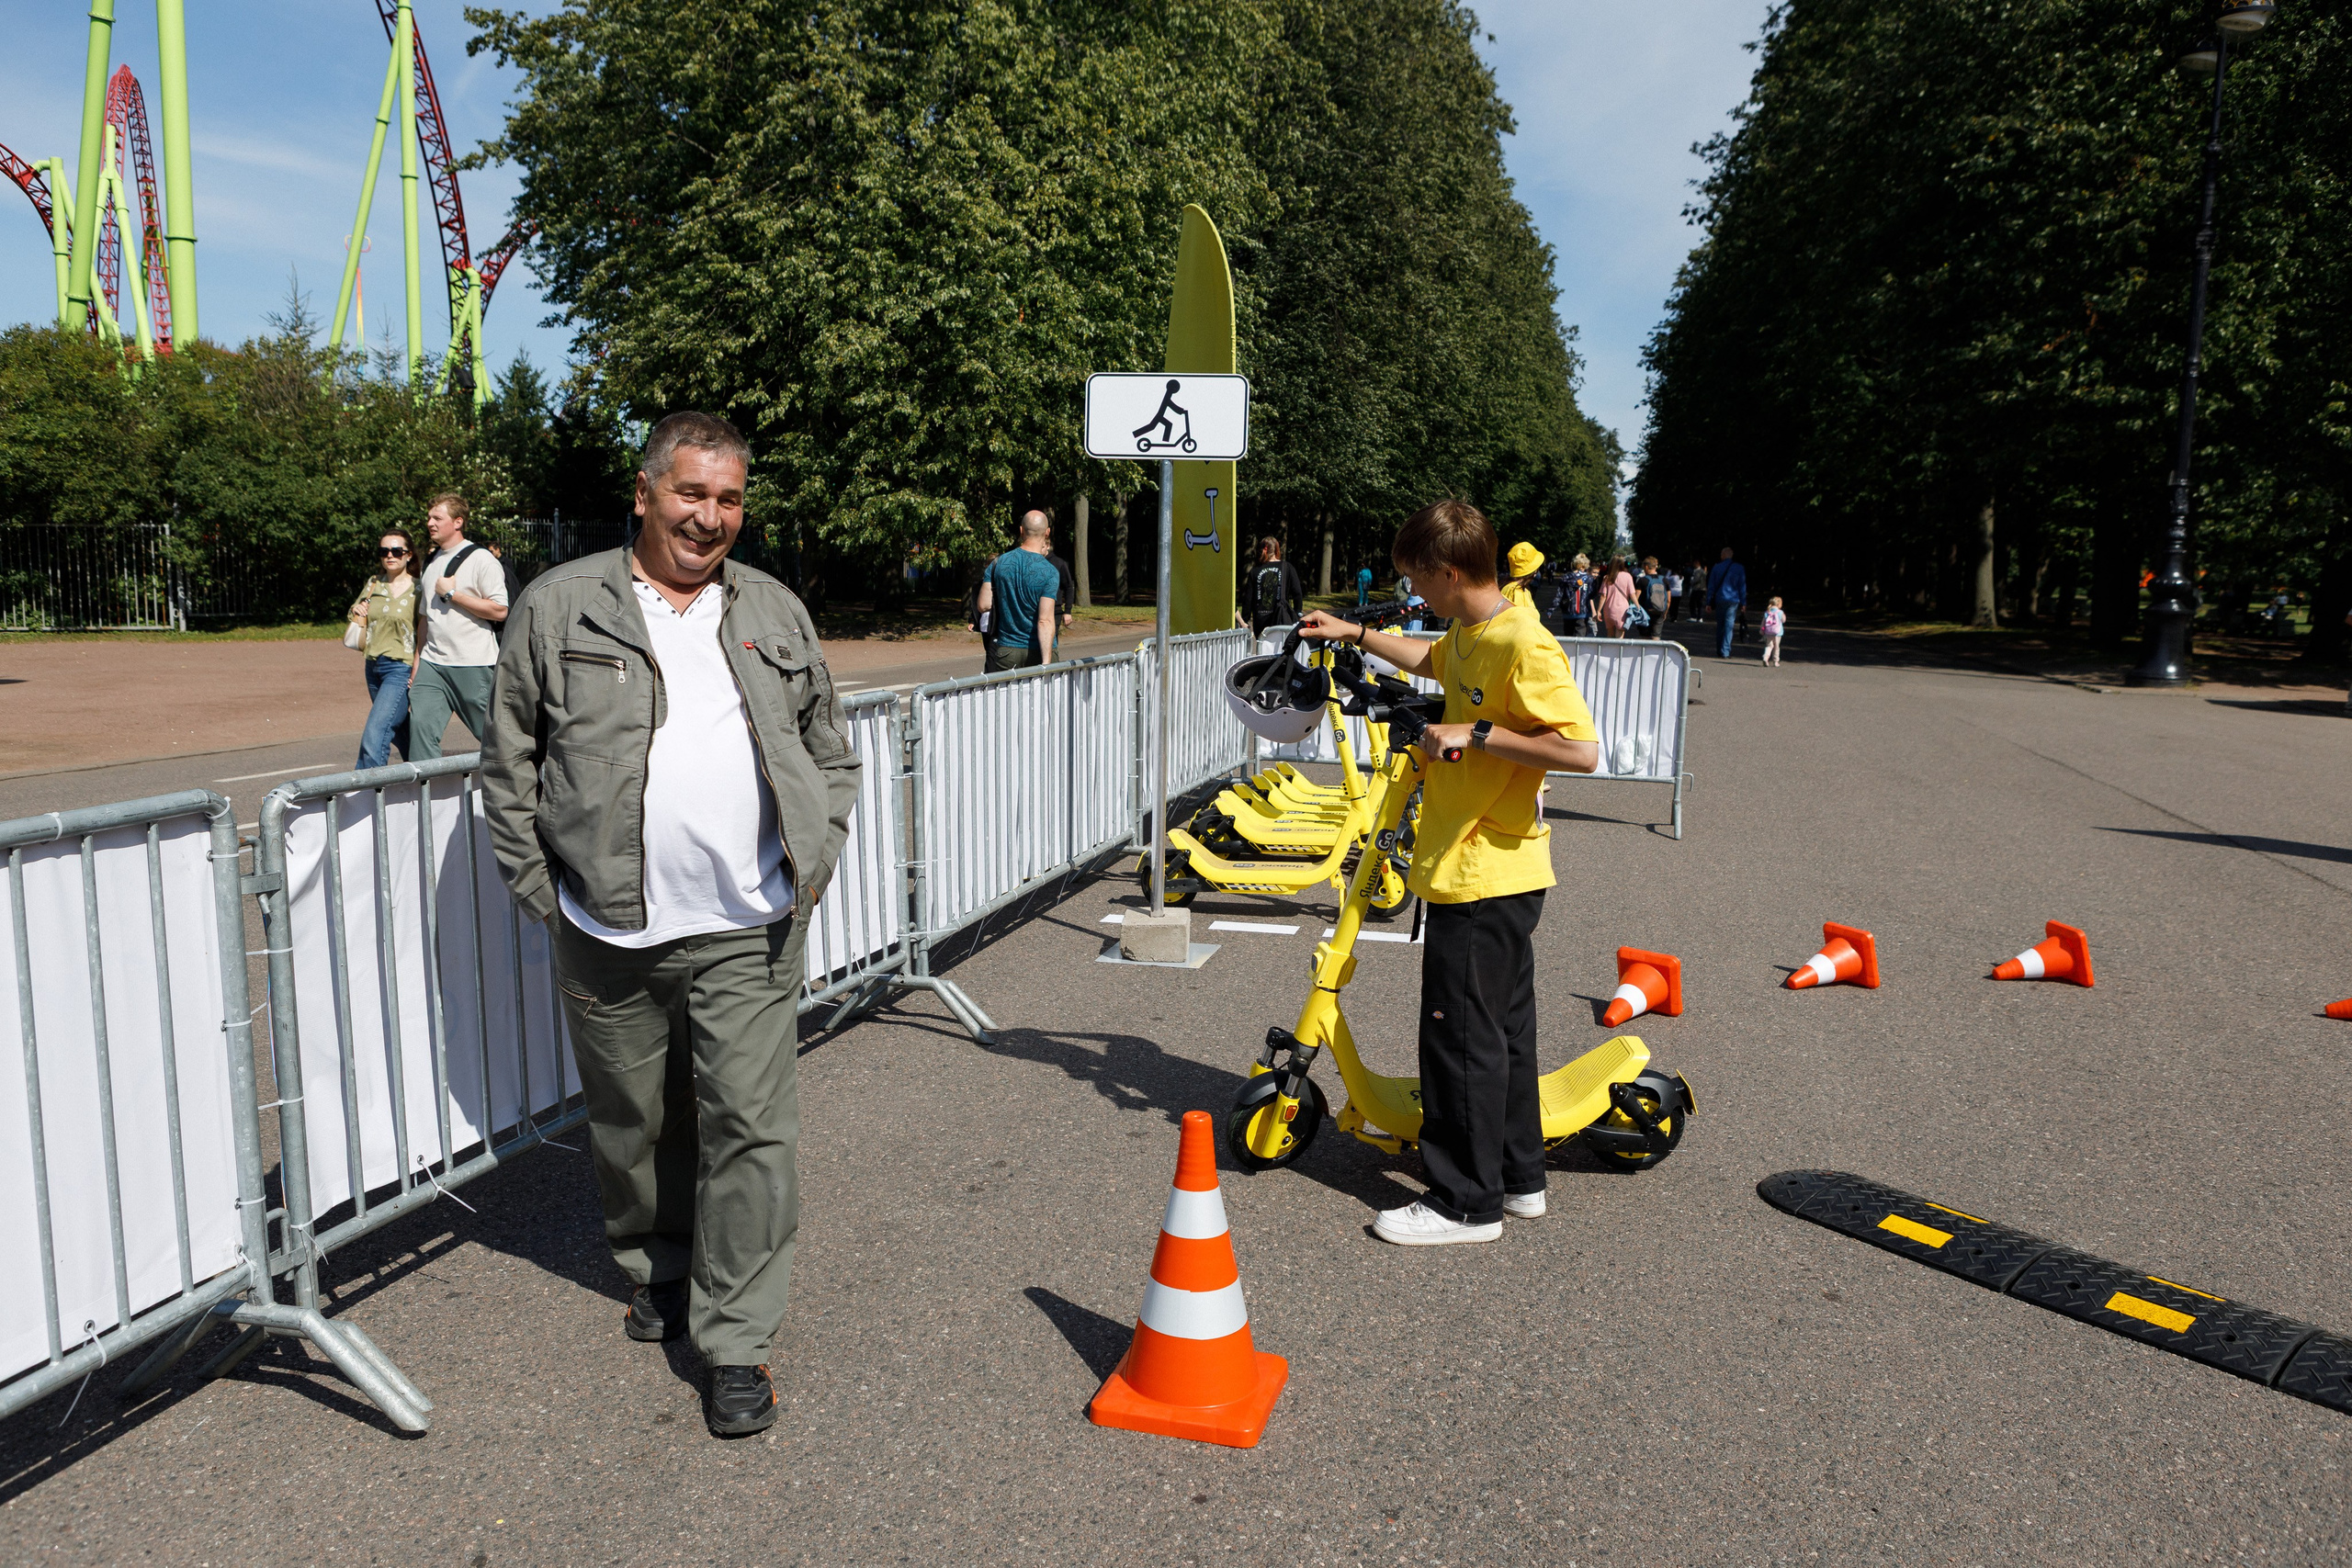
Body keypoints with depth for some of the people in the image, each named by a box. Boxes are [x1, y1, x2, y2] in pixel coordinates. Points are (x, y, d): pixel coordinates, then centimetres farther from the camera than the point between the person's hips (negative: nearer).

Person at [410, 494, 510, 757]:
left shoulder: (480, 559, -5)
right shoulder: (432, 563, 17)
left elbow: (500, 610, -14)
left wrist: (452, 593, -12)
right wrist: (418, 661, 23)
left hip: (474, 666, -6)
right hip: (432, 664, 6)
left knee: (494, 737, 0)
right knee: (420, 724, -7)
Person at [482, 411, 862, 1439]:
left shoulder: (777, 614, 10)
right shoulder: (560, 607, 2)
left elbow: (830, 752, 17)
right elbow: (509, 758, 5)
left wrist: (816, 862, 6)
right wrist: (539, 885, 0)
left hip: (749, 933, 1)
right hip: (609, 935, 0)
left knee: (750, 1128, -1)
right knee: (632, 1126, 15)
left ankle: (735, 1341, 11)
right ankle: (656, 1274, 40)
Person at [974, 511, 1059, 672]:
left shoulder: (998, 563, -2)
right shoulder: (1050, 573, -12)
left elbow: (984, 606, -2)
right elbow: (1045, 621, -19)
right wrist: (1046, 663, -20)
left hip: (1004, 650, 3)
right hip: (1036, 652, -3)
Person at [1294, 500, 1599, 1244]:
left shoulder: (1525, 646, -20)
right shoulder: (1468, 635, 10)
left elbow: (1582, 750, -27)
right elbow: (1428, 659, 34)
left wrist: (1476, 733, -25)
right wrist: (1354, 634, 33)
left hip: (1485, 877, -10)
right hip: (1485, 871, 10)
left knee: (1460, 1036, -1)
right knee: (1501, 1027, 17)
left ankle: (1468, 1202, 11)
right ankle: (1518, 1176, 31)